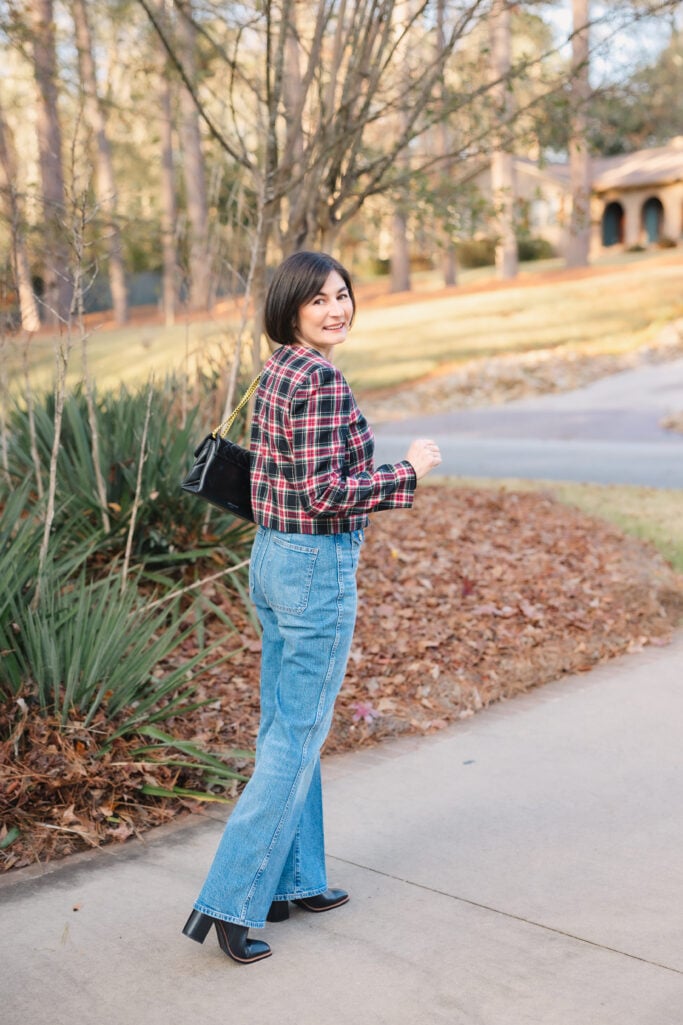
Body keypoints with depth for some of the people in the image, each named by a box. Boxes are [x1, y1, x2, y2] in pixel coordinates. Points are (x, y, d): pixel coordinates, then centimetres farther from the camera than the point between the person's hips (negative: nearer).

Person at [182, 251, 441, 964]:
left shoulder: (276, 371, 9)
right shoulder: (320, 379, -19)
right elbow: (325, 494, -23)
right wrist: (409, 472, -13)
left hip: (270, 557, 10)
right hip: (317, 565, -10)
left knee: (284, 728, 16)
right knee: (296, 739, -1)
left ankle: (293, 880, 29)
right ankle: (231, 901, 4)